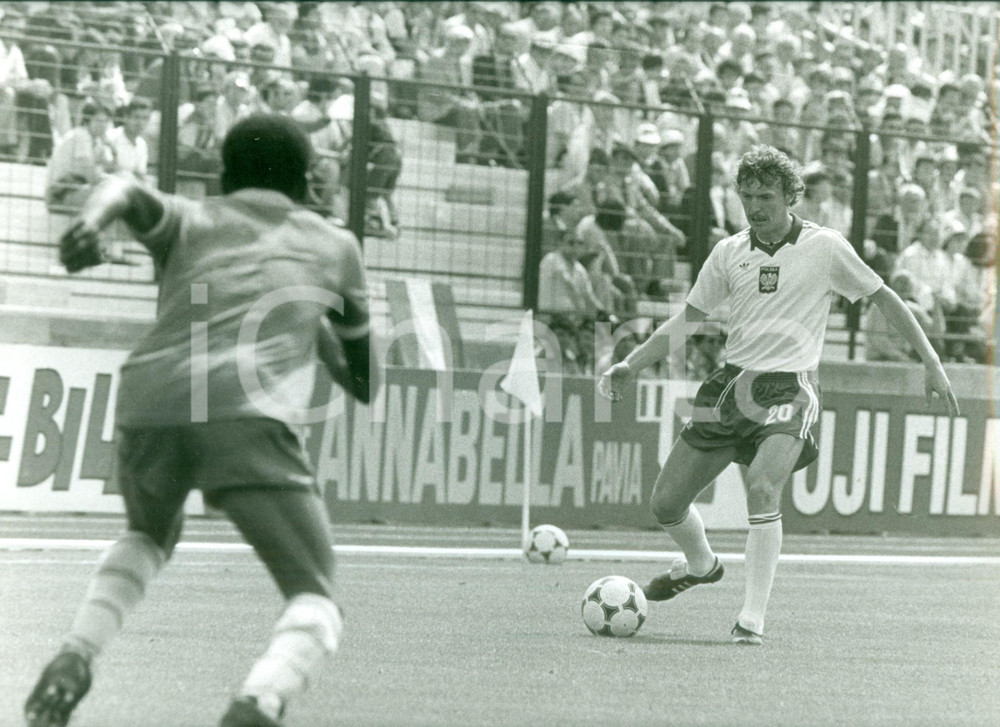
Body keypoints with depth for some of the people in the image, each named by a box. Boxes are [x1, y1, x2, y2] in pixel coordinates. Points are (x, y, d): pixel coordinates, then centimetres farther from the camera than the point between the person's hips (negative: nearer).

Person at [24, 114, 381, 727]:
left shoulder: (188, 222, 28)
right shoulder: (335, 245, 28)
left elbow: (130, 193, 3)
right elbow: (366, 384, 37)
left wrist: (93, 220, -18)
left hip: (148, 406, 3)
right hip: (250, 418, -3)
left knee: (150, 537, 35)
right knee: (315, 604, 5)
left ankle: (78, 653, 8)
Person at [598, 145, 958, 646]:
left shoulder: (824, 248, -2)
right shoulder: (729, 252, 8)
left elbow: (883, 298, 7)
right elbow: (687, 320, 15)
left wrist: (930, 362, 4)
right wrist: (630, 365, 4)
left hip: (789, 389, -4)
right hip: (733, 381, 5)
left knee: (762, 487, -31)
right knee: (665, 503, 3)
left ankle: (753, 618, -24)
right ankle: (700, 564, 37)